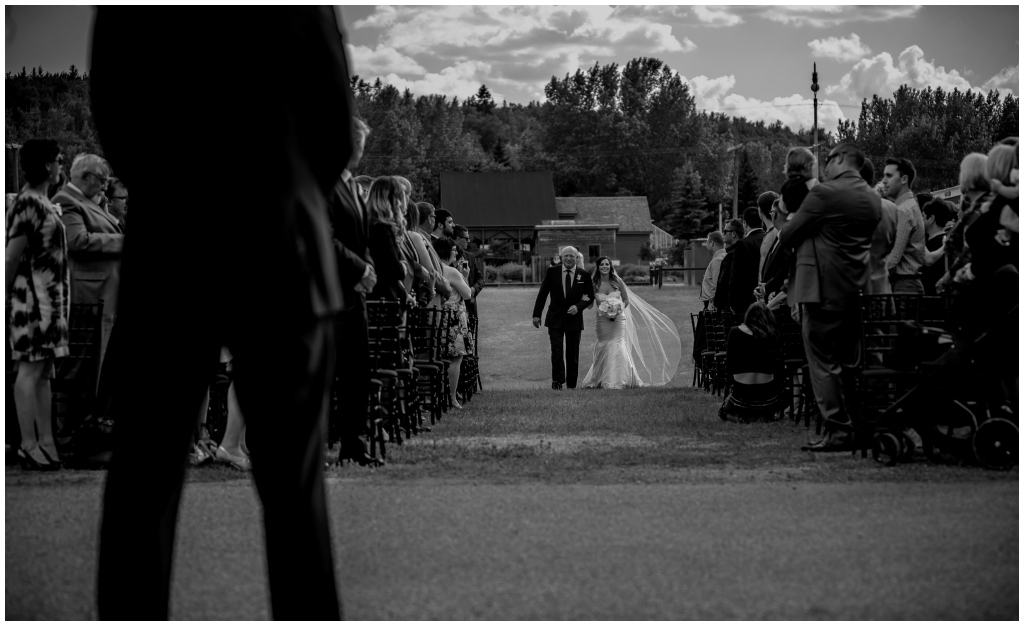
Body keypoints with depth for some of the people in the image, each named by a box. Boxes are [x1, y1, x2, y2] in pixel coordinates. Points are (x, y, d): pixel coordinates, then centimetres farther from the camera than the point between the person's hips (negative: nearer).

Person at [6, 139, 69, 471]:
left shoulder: (42, 203, 14)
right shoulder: (27, 205, -16)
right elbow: (11, 257, -14)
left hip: (50, 296, 10)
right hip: (33, 296, -10)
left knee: (45, 370, 8)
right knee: (31, 369, -7)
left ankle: (47, 443, 10)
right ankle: (29, 446, -6)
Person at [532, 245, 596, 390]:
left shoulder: (584, 275, 0)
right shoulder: (552, 272, 0)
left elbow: (590, 296, 4)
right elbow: (542, 293, 4)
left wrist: (578, 306, -14)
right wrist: (537, 314, 0)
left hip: (574, 318, 1)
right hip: (555, 318, -1)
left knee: (572, 353, 6)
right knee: (556, 350, -12)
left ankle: (571, 384, 14)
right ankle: (557, 381, -9)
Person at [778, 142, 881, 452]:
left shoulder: (825, 193, -13)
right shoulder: (874, 200, 10)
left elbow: (787, 235, -10)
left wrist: (783, 235, 14)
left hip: (825, 289, -7)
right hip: (857, 289, 8)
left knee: (823, 362, -3)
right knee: (849, 363, 13)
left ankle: (837, 429, -7)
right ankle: (857, 429, 15)